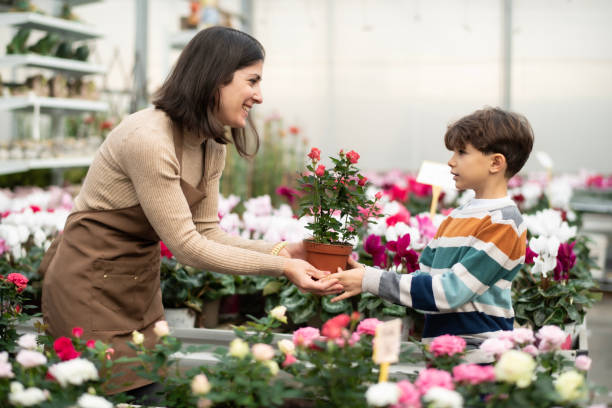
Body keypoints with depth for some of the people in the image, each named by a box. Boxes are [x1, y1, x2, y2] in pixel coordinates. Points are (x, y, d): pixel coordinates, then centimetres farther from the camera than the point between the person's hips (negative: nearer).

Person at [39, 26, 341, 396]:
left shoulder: (212, 146, 1)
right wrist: (281, 268, -24)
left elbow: (207, 232, -1)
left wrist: (283, 252, -13)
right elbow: (185, 246, -25)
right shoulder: (149, 138, -26)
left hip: (142, 284, 8)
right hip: (92, 285, -8)